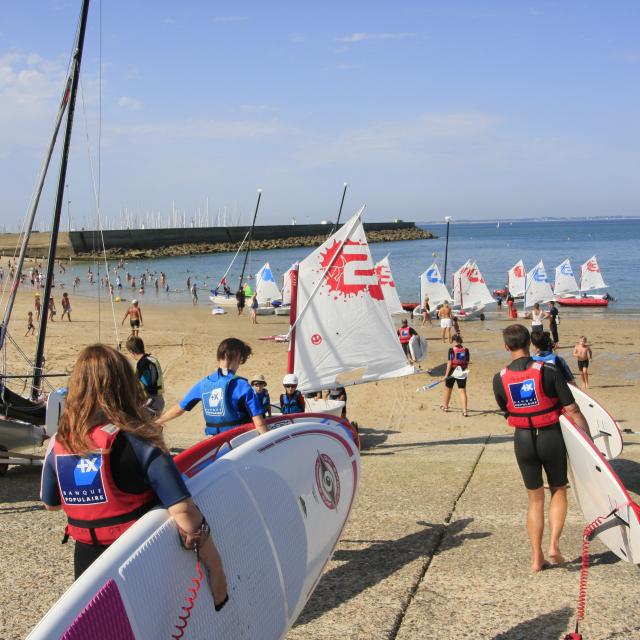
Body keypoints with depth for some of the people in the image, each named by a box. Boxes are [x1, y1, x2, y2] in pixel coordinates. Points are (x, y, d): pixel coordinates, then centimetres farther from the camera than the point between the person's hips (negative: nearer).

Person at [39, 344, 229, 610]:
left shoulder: (59, 444, -6)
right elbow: (183, 509, -25)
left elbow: (51, 504, 11)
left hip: (87, 561, 3)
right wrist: (216, 568, -18)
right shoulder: (137, 441, -19)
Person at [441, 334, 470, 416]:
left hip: (452, 372, -2)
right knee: (462, 391, 2)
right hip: (462, 372, 2)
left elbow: (449, 363, -15)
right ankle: (465, 411, -7)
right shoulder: (466, 350, -2)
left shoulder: (451, 350, -13)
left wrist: (446, 374, -12)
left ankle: (445, 406, 37)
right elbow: (467, 363, 3)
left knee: (448, 389, 18)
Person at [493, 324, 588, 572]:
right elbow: (572, 411, -13)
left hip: (523, 440, 2)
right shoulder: (548, 371, -14)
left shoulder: (500, 379, -7)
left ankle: (537, 558, 16)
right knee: (559, 491, 20)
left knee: (535, 499, 15)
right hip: (551, 437, -2)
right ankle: (554, 545, 6)